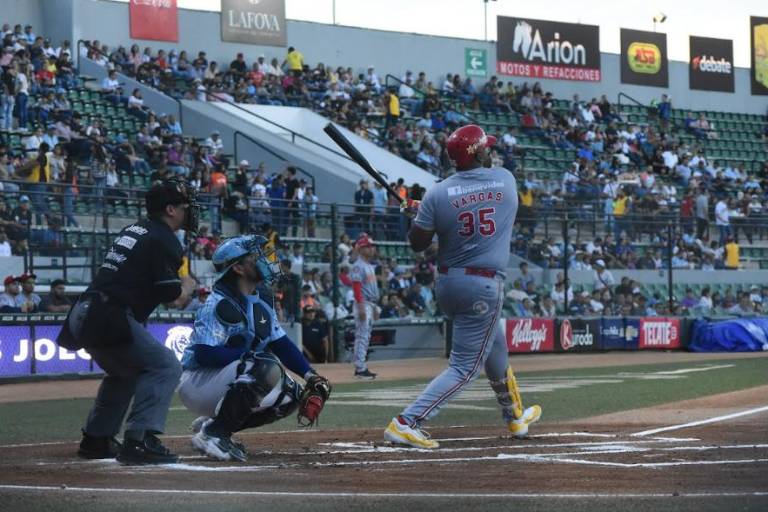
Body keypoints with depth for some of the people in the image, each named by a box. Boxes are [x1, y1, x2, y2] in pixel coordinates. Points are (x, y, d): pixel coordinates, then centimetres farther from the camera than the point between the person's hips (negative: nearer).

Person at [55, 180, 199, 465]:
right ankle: (139, 440, -21)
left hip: (82, 317, 9)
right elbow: (175, 298, -10)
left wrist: (178, 289, 18)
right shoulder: (165, 241, -6)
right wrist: (187, 286, 12)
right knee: (165, 366, -11)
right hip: (109, 320, -9)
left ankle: (96, 439, 33)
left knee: (126, 371, 30)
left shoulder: (133, 231, 21)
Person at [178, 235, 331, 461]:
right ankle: (213, 432, -20)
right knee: (268, 369, -29)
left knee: (291, 395, 3)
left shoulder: (260, 307, 13)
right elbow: (204, 354, -25)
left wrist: (309, 374, -4)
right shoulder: (218, 305, -16)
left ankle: (210, 424, 9)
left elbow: (283, 345, 10)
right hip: (198, 382, -9)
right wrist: (249, 355, -24)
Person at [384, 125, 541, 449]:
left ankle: (515, 416, 44)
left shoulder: (439, 194, -7)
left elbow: (418, 243, -4)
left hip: (447, 283, 4)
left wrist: (419, 214, 15)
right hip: (484, 287, -4)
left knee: (495, 348, 26)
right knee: (465, 367, -2)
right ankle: (406, 423, -18)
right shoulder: (505, 180, -3)